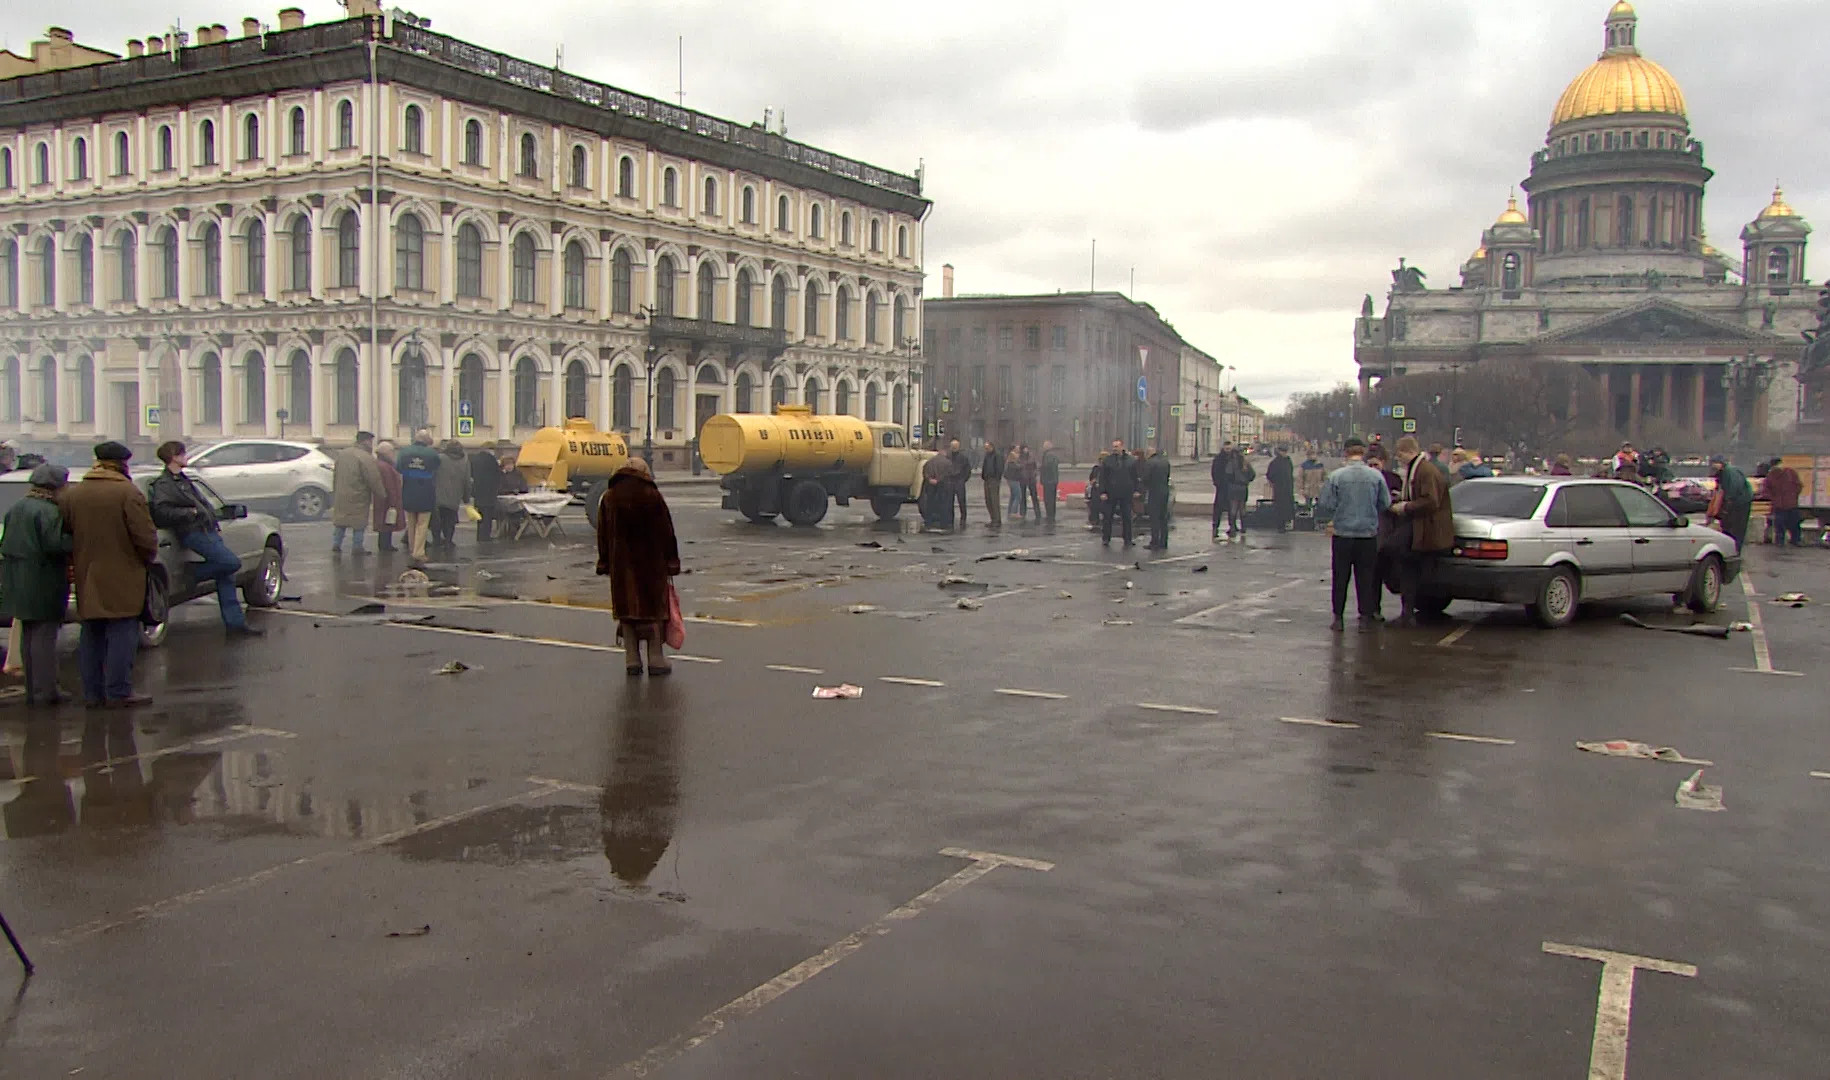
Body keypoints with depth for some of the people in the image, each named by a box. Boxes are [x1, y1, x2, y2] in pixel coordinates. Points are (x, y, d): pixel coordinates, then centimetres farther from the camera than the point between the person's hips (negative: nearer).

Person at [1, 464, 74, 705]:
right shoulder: (49, 511, -16)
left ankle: (32, 689, 21)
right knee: (44, 636, -4)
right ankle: (45, 691, -1)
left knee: (28, 637, 14)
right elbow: (55, 544, -24)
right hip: (43, 584, -9)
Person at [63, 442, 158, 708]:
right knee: (122, 634, 0)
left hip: (87, 579, 6)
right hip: (122, 579, -6)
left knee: (91, 636, 14)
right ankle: (119, 693, 0)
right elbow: (145, 536, -15)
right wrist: (148, 557, 3)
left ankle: (92, 693, 17)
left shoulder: (72, 494, 6)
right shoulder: (128, 492, -13)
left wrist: (80, 562, 21)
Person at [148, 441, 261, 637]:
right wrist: (190, 513, -16)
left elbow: (204, 503, 29)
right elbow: (161, 511, -22)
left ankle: (235, 623, 8)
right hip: (194, 533, -9)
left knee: (226, 575, 6)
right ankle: (194, 573, -1)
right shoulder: (163, 484, -8)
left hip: (208, 530, 9)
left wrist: (216, 524, 18)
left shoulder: (183, 480, 22)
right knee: (232, 562, -22)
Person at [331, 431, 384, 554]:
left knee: (340, 521, 16)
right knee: (359, 523, 4)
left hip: (340, 496, 7)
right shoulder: (367, 458, -18)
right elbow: (374, 480, -18)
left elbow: (335, 475, 17)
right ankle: (358, 548, 7)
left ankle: (336, 545, 18)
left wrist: (335, 491, 25)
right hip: (357, 497, -7)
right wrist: (382, 495, -7)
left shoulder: (342, 454, 9)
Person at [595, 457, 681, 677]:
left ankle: (632, 660, 8)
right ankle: (656, 660, 4)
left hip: (621, 564, 3)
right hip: (652, 563, -3)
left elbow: (603, 534, 7)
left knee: (627, 610, 8)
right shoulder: (653, 496, -6)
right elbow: (666, 531, -4)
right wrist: (672, 561, 2)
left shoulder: (608, 498, 4)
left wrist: (605, 563, 13)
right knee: (654, 608, 5)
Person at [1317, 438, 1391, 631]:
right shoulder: (1376, 476, -5)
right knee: (1366, 578, 10)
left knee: (1340, 578, 8)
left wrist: (1331, 520, 14)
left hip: (1342, 534, -1)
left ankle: (1338, 618, 9)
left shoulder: (1335, 476, -8)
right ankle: (1366, 616, 12)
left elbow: (1324, 506, -7)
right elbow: (1386, 505, 2)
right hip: (1368, 535, 1)